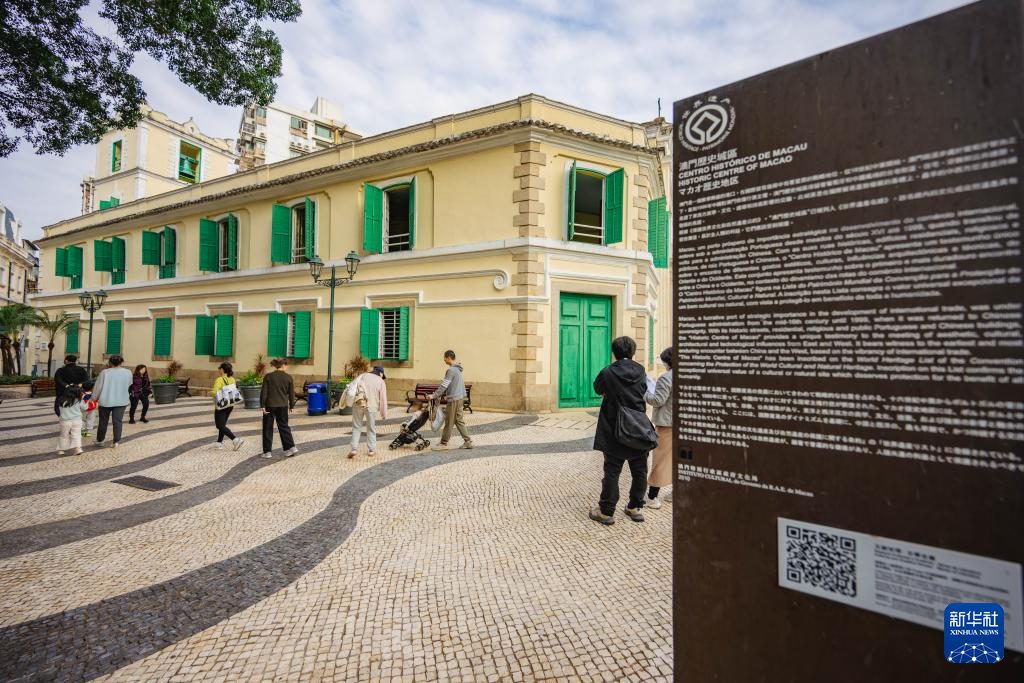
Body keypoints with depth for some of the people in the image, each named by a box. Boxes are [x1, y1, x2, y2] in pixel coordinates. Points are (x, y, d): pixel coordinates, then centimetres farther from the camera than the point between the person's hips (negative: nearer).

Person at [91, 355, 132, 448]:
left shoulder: (105, 372, -9)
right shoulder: (128, 372, -4)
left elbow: (98, 387, -2)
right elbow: (129, 385, 11)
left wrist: (94, 397, 10)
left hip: (106, 401, -1)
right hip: (121, 401, 1)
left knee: (103, 421, 14)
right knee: (118, 421, 2)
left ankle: (99, 440, 28)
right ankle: (116, 441, -2)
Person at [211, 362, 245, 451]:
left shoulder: (219, 380, -16)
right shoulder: (232, 379, 4)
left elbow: (214, 392, -25)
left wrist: (209, 393, -5)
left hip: (221, 405, -7)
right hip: (230, 405, 7)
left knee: (220, 426, -2)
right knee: (223, 424, 20)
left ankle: (236, 439, -15)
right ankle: (219, 443, 27)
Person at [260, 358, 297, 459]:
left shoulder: (268, 376, -5)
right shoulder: (288, 377, -3)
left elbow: (264, 392, -7)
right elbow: (291, 393, 2)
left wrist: (262, 405, -2)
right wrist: (291, 406, 12)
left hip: (270, 405, -1)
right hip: (283, 406, 1)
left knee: (268, 428, 9)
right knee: (284, 426, 13)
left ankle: (267, 451, 12)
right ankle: (290, 447, 5)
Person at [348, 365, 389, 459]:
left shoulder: (363, 375, 12)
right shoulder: (381, 381, 6)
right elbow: (383, 400, 6)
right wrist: (384, 415, 12)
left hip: (357, 404, 1)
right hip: (371, 406, -1)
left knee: (356, 427, 12)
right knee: (371, 428, 13)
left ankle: (353, 449, 4)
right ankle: (372, 450, 19)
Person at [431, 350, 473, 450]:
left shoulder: (451, 370, -16)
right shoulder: (458, 369, 13)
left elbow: (444, 386, -17)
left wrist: (434, 396, -11)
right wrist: (447, 395, 24)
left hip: (453, 399, -9)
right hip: (459, 397, 9)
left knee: (449, 422, -1)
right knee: (459, 420, 13)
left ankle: (444, 443, 8)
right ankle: (468, 441, 13)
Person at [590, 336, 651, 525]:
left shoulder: (608, 373, -13)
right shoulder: (641, 371, -2)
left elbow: (597, 388, 5)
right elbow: (644, 391, 10)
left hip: (615, 431, -3)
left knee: (612, 471, 4)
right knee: (639, 471, 16)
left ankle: (606, 511, 10)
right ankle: (635, 508, 26)